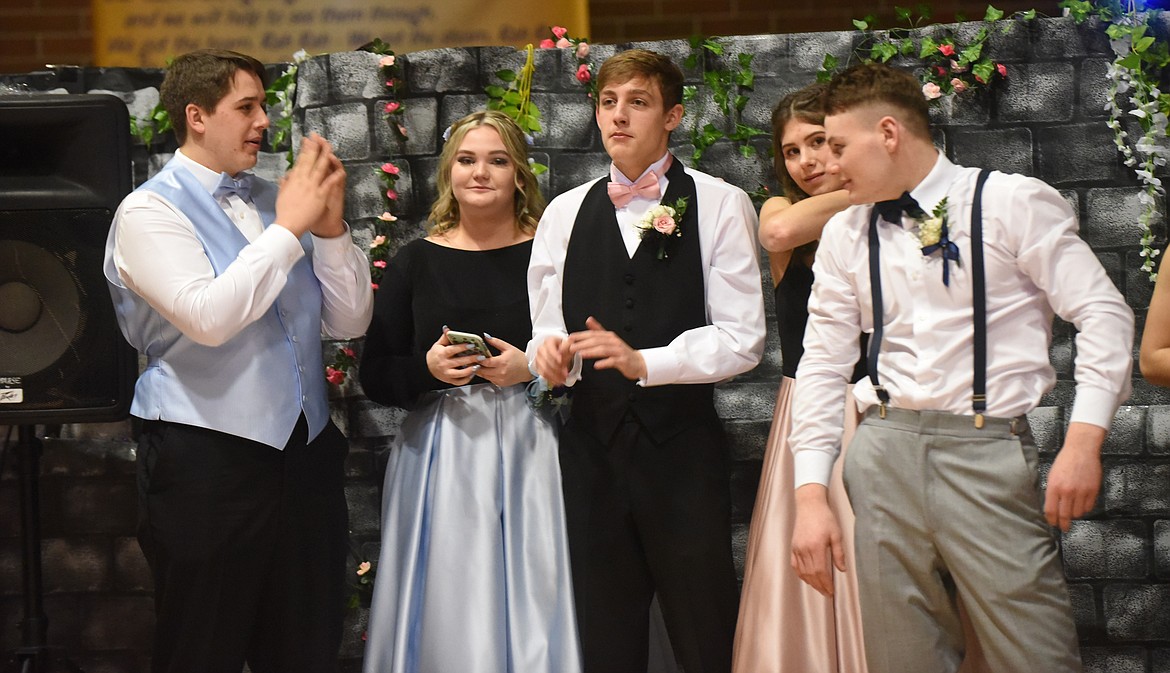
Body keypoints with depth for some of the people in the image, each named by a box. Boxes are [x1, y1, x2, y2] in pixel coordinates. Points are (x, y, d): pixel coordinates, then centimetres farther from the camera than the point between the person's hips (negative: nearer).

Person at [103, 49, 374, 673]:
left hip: (306, 451, 6)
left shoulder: (276, 201, 9)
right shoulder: (149, 212, -7)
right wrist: (288, 229, -16)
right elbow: (208, 316, -23)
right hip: (207, 459, -6)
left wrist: (329, 227, -6)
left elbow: (349, 321, 8)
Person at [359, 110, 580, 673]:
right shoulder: (416, 262, 7)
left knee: (526, 604, -1)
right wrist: (428, 369, -11)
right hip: (439, 457, 1)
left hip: (525, 451, -1)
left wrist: (531, 368, -15)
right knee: (444, 613, 2)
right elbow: (374, 376, 6)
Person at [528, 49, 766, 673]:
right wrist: (549, 351, -11)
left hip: (682, 450, -3)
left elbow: (741, 336, -7)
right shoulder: (564, 214, 12)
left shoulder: (720, 206, 0)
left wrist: (644, 361, -19)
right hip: (591, 449, 3)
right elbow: (547, 330, 12)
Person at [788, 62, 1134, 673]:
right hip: (884, 454, 4)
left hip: (988, 451, -4)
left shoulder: (1014, 203, 0)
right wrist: (810, 496, 5)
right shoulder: (845, 235, 12)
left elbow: (1103, 314, -3)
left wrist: (1083, 441, -14)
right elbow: (822, 365, 13)